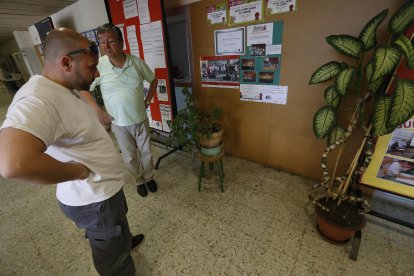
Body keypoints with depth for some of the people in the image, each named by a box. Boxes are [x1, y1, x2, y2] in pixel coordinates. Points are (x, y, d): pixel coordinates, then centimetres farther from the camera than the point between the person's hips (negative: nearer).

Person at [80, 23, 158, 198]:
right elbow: (84, 90, 1)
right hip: (119, 123, -1)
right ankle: (139, 181, 39)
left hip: (141, 119, 1)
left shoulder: (137, 62, -9)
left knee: (146, 151, 16)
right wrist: (97, 110, -9)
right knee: (130, 156, 14)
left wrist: (148, 100, 1)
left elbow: (153, 80, 8)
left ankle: (149, 177, 42)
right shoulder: (98, 66, -11)